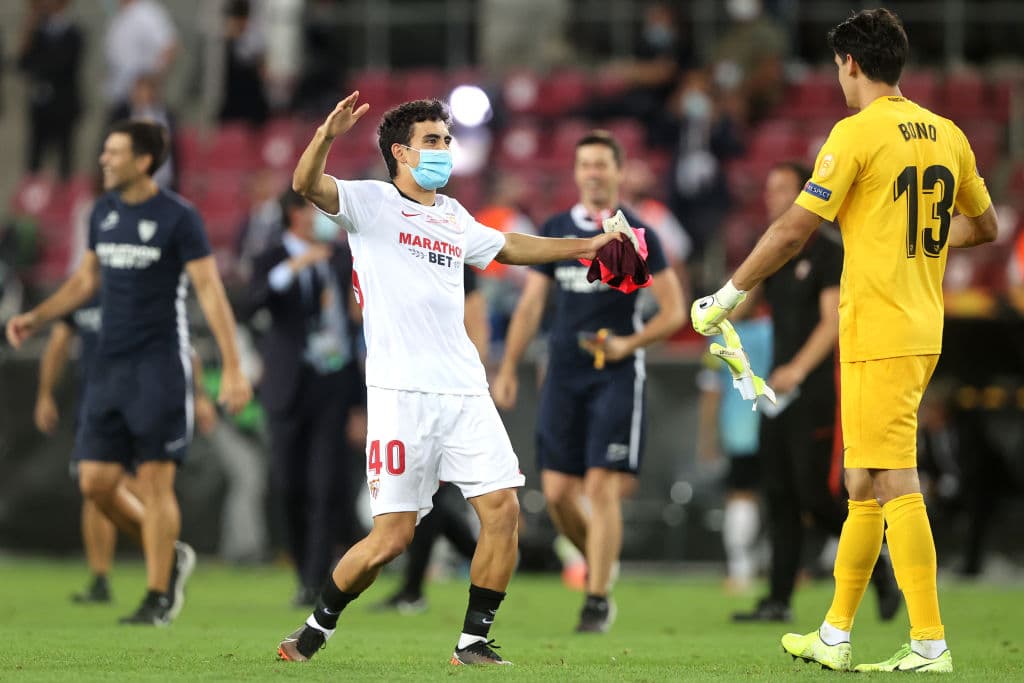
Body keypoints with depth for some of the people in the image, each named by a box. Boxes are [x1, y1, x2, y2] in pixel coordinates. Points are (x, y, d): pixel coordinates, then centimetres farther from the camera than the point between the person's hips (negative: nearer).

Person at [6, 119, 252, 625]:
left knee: (154, 481, -6)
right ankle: (170, 557, 23)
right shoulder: (103, 212, 10)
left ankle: (158, 600, 3)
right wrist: (36, 318, 11)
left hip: (160, 365, -7)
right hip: (110, 365, 7)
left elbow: (210, 291, -11)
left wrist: (232, 368, -16)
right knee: (96, 482, 2)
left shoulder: (178, 218, -9)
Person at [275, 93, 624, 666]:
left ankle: (473, 641, 4)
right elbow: (307, 185, -17)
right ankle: (318, 628, 14)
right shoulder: (372, 202, 1)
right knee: (392, 537, -7)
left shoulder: (454, 217, 20)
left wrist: (585, 246, 40)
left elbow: (507, 247, 39)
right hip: (401, 394, -6)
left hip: (465, 392, 6)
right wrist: (328, 136, -37)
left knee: (503, 509, -6)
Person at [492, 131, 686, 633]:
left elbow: (673, 312, -1)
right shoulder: (554, 231, 10)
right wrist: (507, 370, 9)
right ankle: (599, 563, 25)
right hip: (564, 376, 4)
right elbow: (531, 304, 15)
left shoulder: (637, 235, -2)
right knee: (557, 493, -1)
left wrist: (629, 344, -16)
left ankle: (597, 600, -6)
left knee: (602, 486, -11)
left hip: (617, 375, -4)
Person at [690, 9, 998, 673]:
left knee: (893, 484, -8)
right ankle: (835, 637, 21)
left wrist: (728, 295, -1)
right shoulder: (946, 134, 10)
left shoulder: (858, 133, -11)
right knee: (865, 485, 14)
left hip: (879, 336, -8)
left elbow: (792, 231, -12)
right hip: (922, 333, 8)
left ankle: (930, 644, -12)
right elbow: (984, 225, 21)